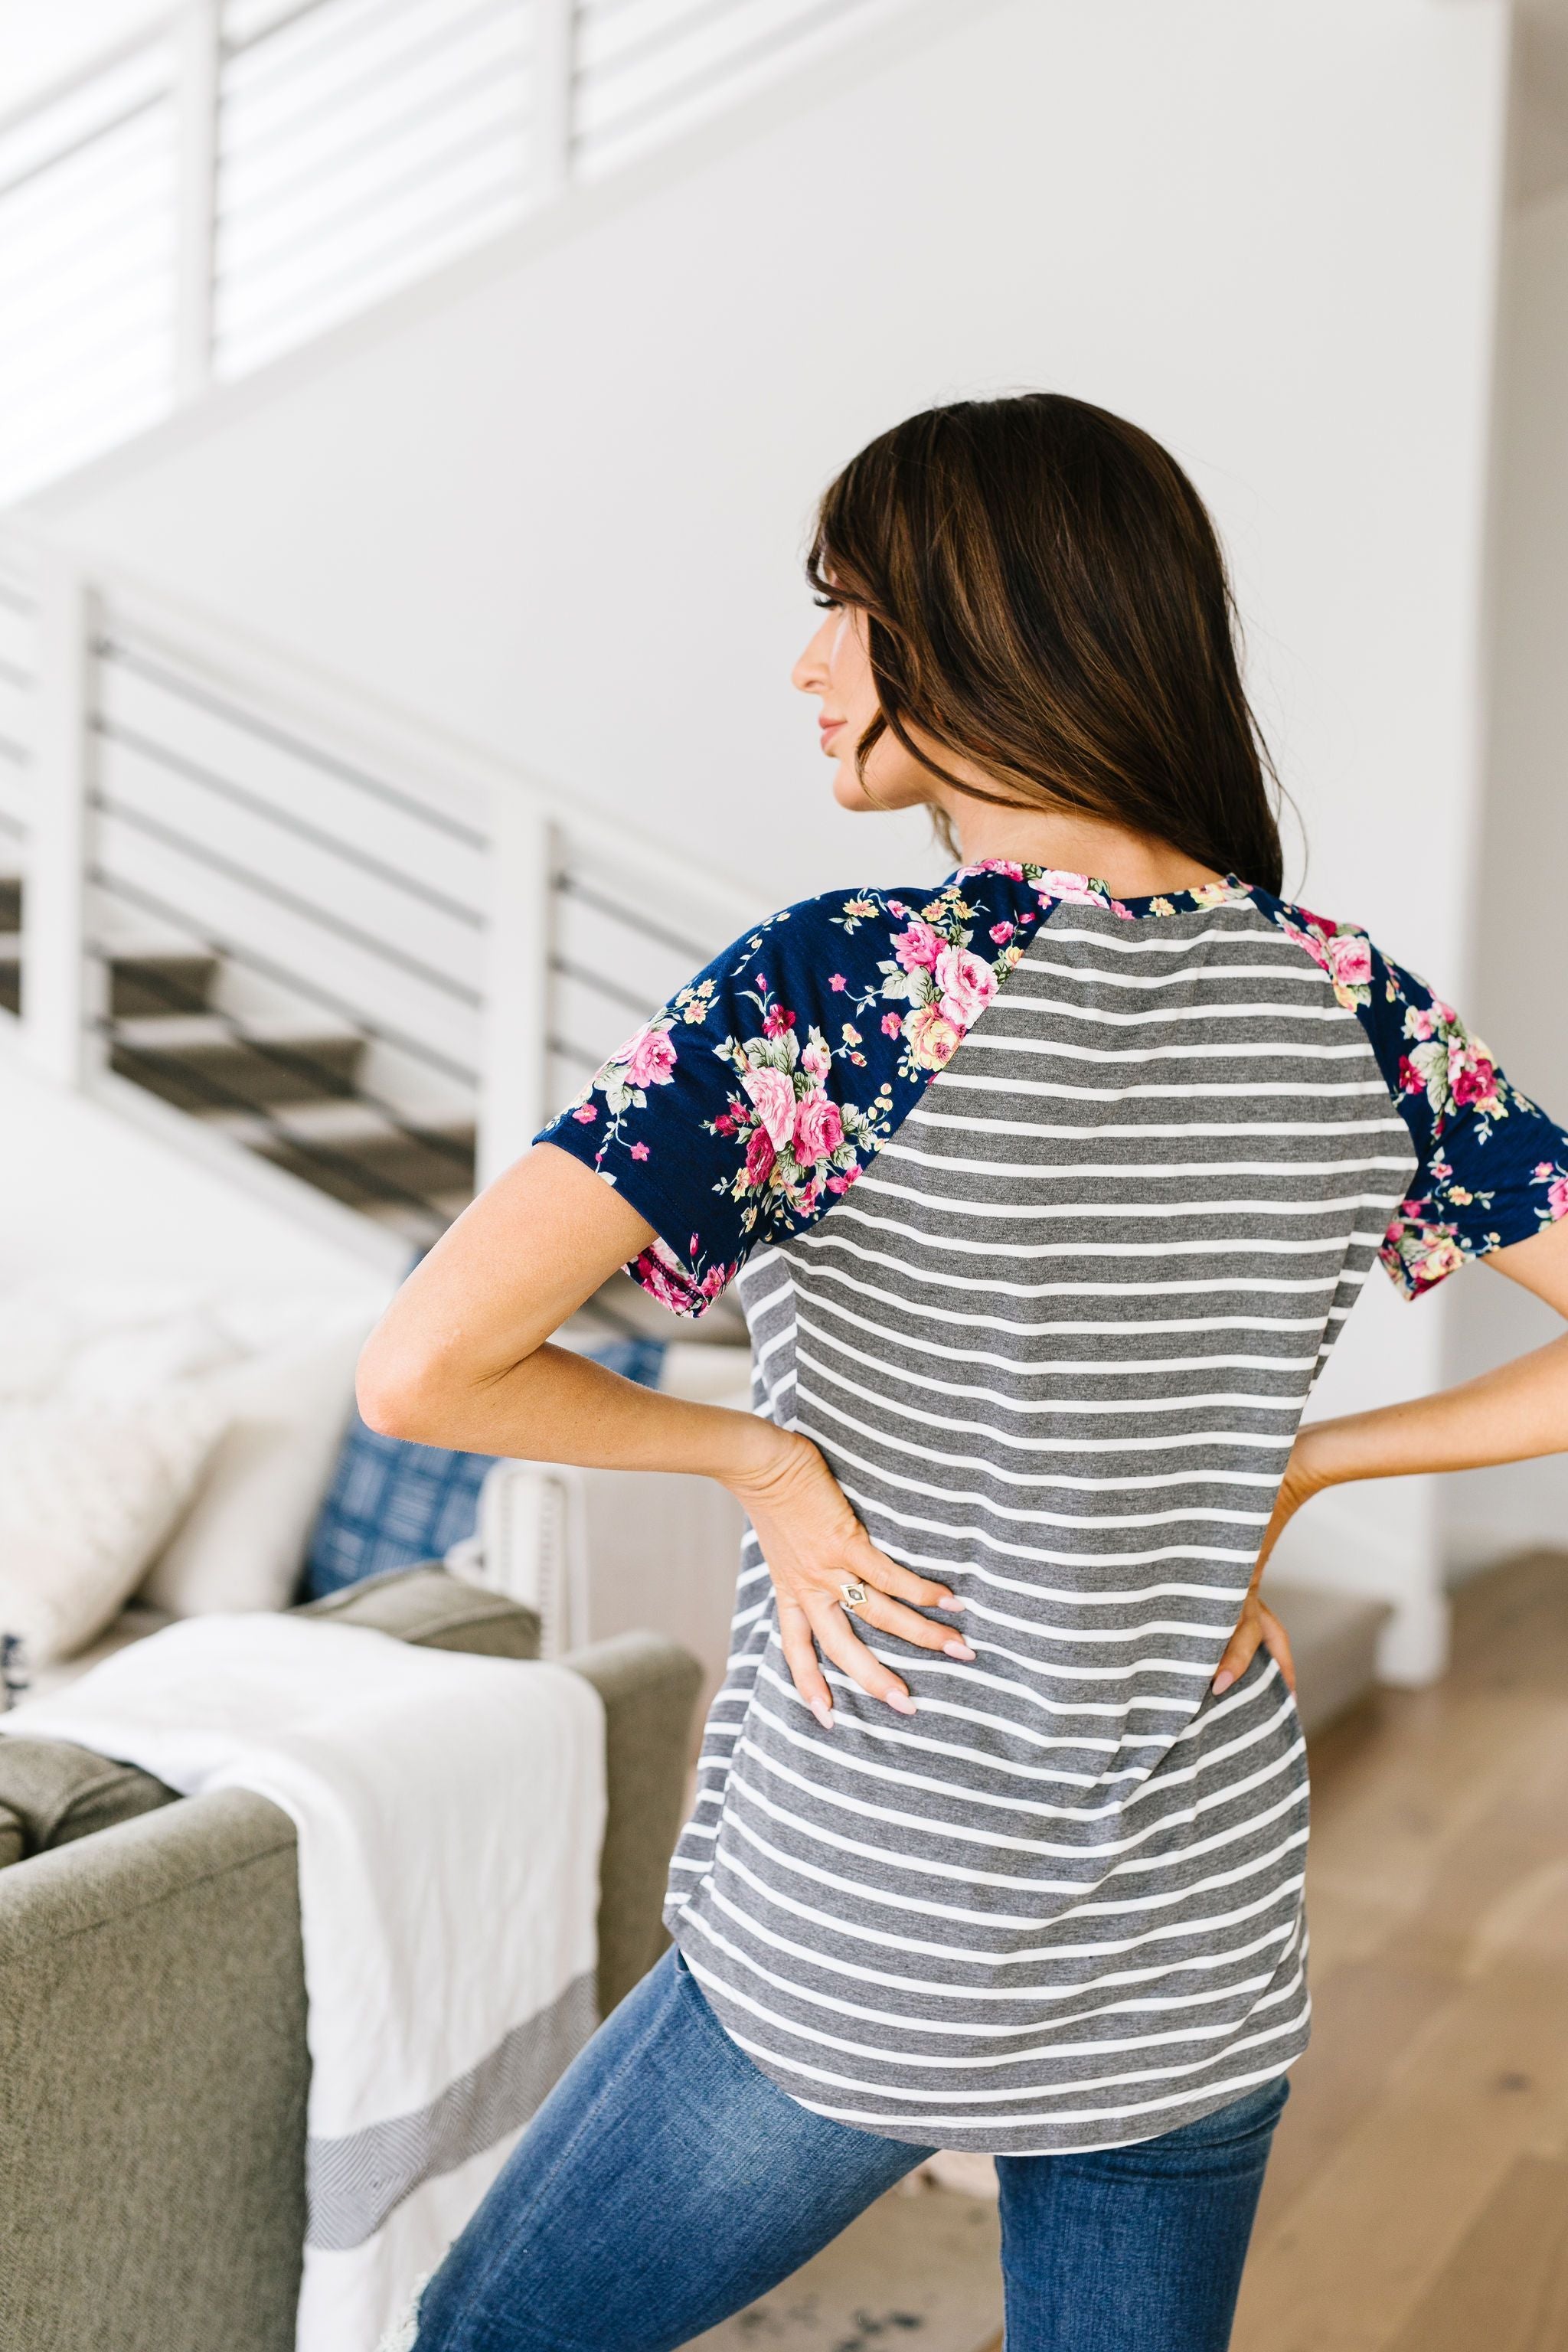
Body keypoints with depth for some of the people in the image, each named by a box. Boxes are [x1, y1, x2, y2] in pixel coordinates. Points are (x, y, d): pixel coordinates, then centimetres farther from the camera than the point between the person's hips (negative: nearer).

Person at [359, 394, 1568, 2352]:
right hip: (1205, 1988, 5)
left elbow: (421, 1369, -25)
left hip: (852, 1966, -4)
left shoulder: (845, 989, -19)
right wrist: (1292, 1469, 2)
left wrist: (757, 1453, -11)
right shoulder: (1352, 1005, -5)